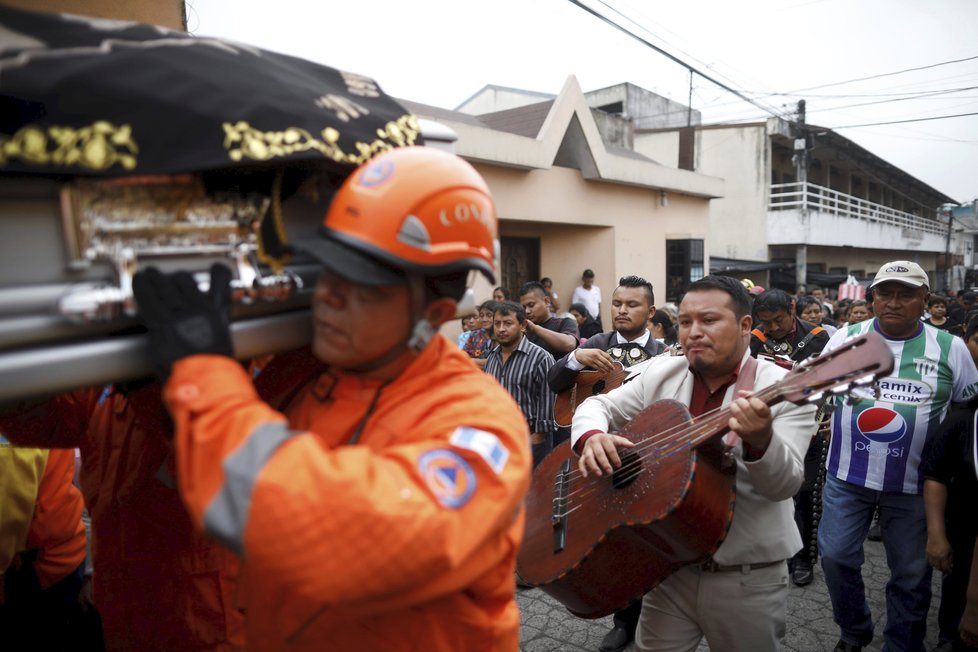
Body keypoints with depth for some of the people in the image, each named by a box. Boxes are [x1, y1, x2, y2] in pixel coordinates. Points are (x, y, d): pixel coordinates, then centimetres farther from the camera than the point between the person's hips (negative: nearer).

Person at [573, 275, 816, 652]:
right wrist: (592, 437, -17)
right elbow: (598, 405, 6)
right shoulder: (659, 374, 0)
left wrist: (760, 441, -41)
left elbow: (785, 484, -20)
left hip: (748, 578, -2)